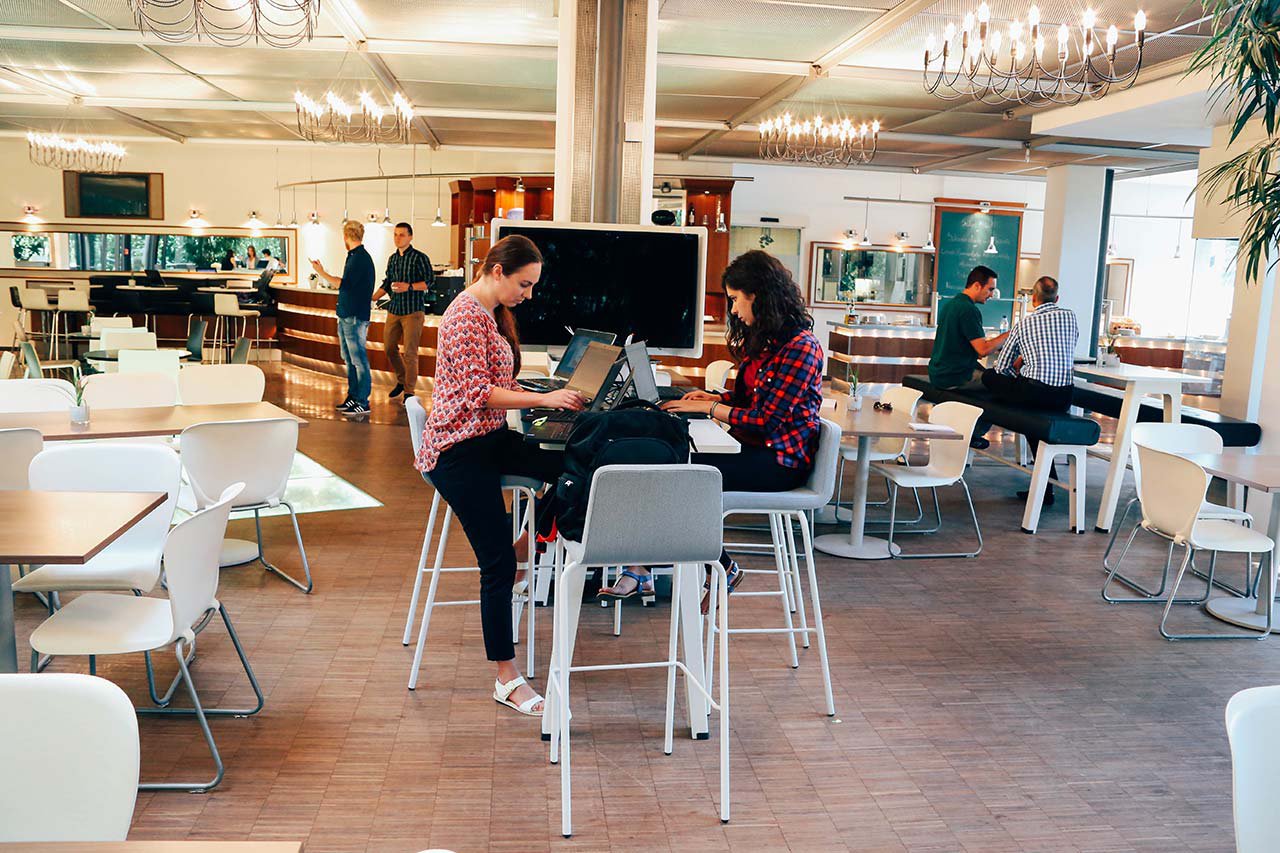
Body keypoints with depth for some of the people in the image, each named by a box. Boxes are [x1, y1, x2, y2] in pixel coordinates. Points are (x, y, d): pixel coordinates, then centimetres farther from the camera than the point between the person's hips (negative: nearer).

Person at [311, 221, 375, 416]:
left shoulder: (361, 258, -16)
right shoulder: (354, 256, 14)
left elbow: (344, 285, -20)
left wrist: (322, 273, -14)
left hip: (355, 317, -10)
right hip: (346, 315, 10)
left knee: (359, 359, -7)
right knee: (350, 359, 14)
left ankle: (363, 402, -5)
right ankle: (353, 396, 21)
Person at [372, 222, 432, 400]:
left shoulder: (420, 257, -6)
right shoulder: (393, 258, 14)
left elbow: (429, 281, -11)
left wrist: (409, 287, -22)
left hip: (413, 310, -7)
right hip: (394, 309, 7)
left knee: (410, 353, -6)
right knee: (389, 347, 10)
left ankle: (409, 391, 3)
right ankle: (401, 380, 31)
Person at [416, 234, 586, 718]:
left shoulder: (496, 314, 14)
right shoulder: (467, 315, -16)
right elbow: (477, 392, -21)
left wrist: (547, 397, 7)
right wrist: (543, 399, -23)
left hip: (490, 438, 9)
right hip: (460, 449, -9)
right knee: (497, 563, -7)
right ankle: (507, 680, 2)